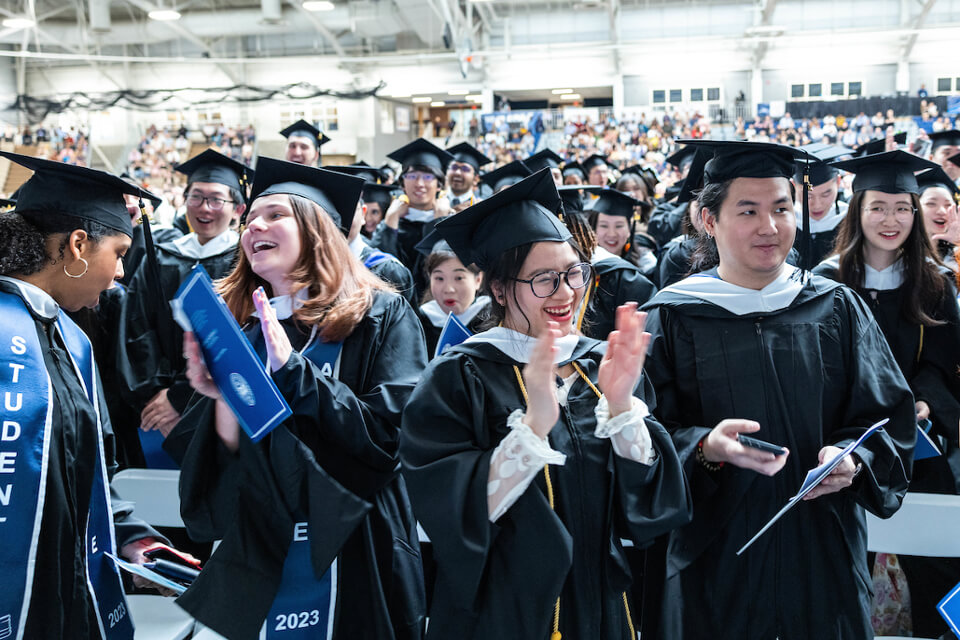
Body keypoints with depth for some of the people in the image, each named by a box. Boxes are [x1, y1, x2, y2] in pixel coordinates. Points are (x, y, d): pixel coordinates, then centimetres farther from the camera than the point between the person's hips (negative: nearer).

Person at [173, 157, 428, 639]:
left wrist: (291, 371, -23)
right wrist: (224, 400, -17)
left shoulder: (380, 316, -6)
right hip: (259, 569, 4)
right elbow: (222, 470, 2)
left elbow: (395, 433, -18)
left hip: (354, 564, -3)